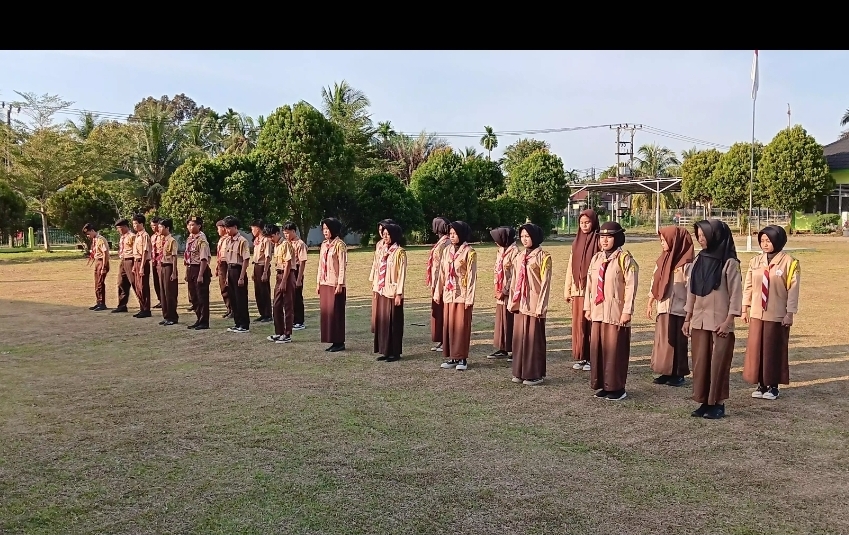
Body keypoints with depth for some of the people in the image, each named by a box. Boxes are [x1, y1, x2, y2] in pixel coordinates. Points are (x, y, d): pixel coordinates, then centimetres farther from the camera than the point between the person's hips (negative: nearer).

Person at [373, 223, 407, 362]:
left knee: (393, 322, 0)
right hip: (381, 291, 7)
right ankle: (385, 351, 18)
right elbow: (378, 271, 14)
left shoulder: (400, 252, -9)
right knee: (382, 321, 9)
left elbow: (402, 274, -12)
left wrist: (399, 294, -15)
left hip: (393, 292, -7)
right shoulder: (383, 250, 11)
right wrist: (375, 287, 11)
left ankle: (395, 352, 8)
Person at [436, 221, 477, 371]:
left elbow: (472, 276, -9)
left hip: (462, 295, -5)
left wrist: (469, 298, -13)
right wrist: (438, 292, 9)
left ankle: (462, 358, 8)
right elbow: (442, 273, 11)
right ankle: (451, 357, 15)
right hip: (448, 294, 5)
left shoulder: (469, 252, -7)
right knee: (448, 325, 7)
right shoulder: (447, 250, 8)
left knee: (461, 326, -1)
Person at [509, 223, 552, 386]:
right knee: (519, 337, 8)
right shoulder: (519, 257, 12)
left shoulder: (543, 257, -6)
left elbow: (545, 283, -10)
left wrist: (541, 306, -14)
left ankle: (535, 374, 8)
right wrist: (513, 302, 11)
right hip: (521, 304, 6)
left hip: (534, 304, -6)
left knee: (534, 338, 0)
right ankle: (520, 372, 17)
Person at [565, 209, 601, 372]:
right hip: (577, 290, 5)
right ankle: (580, 357, 15)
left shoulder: (599, 241, -4)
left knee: (591, 323, -1)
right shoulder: (576, 242, 12)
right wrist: (568, 290, 11)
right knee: (578, 323, 7)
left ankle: (592, 358, 7)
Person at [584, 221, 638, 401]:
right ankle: (603, 385, 20)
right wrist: (587, 307, 12)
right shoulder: (596, 258, 11)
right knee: (597, 348, 9)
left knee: (615, 350, -1)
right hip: (598, 311, 6)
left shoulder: (625, 259, -9)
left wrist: (627, 311, -15)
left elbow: (631, 286, -12)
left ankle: (617, 388, 10)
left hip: (616, 313, -6)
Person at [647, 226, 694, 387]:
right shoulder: (662, 260, 10)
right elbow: (654, 283, 14)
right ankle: (666, 372, 17)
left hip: (679, 309, -6)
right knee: (663, 341, 8)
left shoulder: (686, 263, -11)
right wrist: (650, 303, 15)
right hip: (663, 307, 6)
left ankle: (678, 374, 13)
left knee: (677, 341, 2)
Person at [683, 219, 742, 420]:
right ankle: (704, 402, 15)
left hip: (719, 322, -5)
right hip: (699, 321, 6)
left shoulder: (729, 263, -8)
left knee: (718, 363, 0)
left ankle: (718, 404, 9)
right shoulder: (699, 260, 9)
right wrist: (688, 318, 11)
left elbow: (736, 293, -8)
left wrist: (728, 320, -13)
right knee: (700, 362, 7)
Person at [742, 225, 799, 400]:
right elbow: (748, 286, 9)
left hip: (778, 315, -4)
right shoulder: (755, 261, 5)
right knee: (756, 348, 5)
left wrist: (790, 313, -10)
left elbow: (793, 289, -8)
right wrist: (745, 309, 7)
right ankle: (761, 384, 16)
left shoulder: (788, 262, -7)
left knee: (775, 349, 4)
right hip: (757, 313, 4)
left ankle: (773, 386, 14)